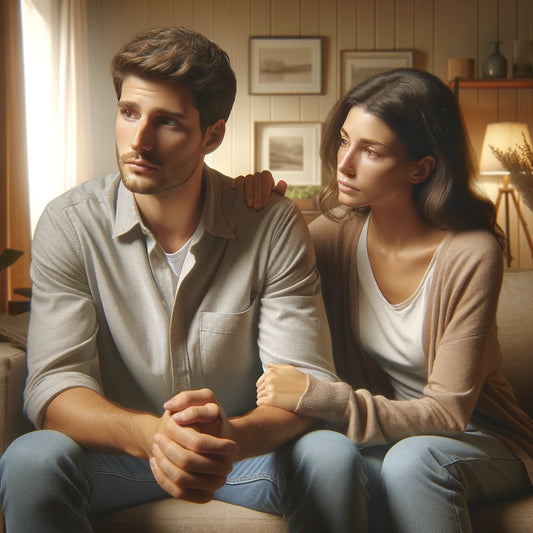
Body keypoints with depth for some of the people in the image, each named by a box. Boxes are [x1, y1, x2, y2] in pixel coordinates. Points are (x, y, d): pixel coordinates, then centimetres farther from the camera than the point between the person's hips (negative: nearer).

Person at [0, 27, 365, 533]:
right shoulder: (69, 224, -12)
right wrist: (151, 435, -40)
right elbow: (54, 384, -18)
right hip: (119, 449, 0)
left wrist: (232, 436, -41)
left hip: (245, 448, 0)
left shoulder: (273, 226, -13)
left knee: (332, 456, -29)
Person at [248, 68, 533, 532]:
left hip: (477, 439, -2)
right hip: (381, 431, 3)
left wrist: (319, 397, -31)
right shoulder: (340, 229, -8)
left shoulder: (471, 254, -22)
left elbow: (448, 412, -21)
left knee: (411, 459, -35)